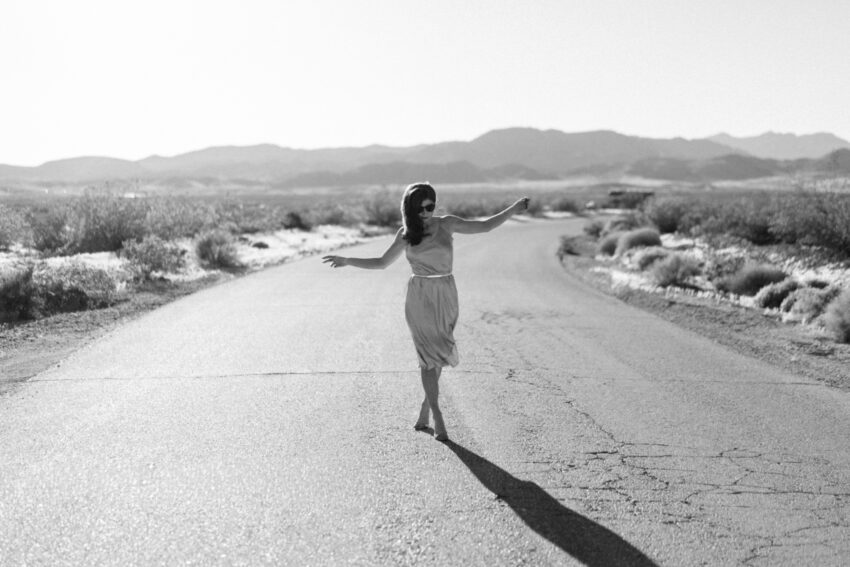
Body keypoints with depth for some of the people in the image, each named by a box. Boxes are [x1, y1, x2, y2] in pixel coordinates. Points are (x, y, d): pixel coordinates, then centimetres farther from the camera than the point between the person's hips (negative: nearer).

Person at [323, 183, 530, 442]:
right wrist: (347, 261, 8)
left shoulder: (446, 224, 1)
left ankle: (426, 408, 23)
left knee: (436, 356, 5)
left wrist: (513, 209, -2)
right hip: (419, 299, -1)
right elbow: (382, 262, 13)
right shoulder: (405, 234, 3)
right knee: (430, 354, -8)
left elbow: (484, 226, 5)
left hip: (445, 297, 1)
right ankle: (437, 416, -2)